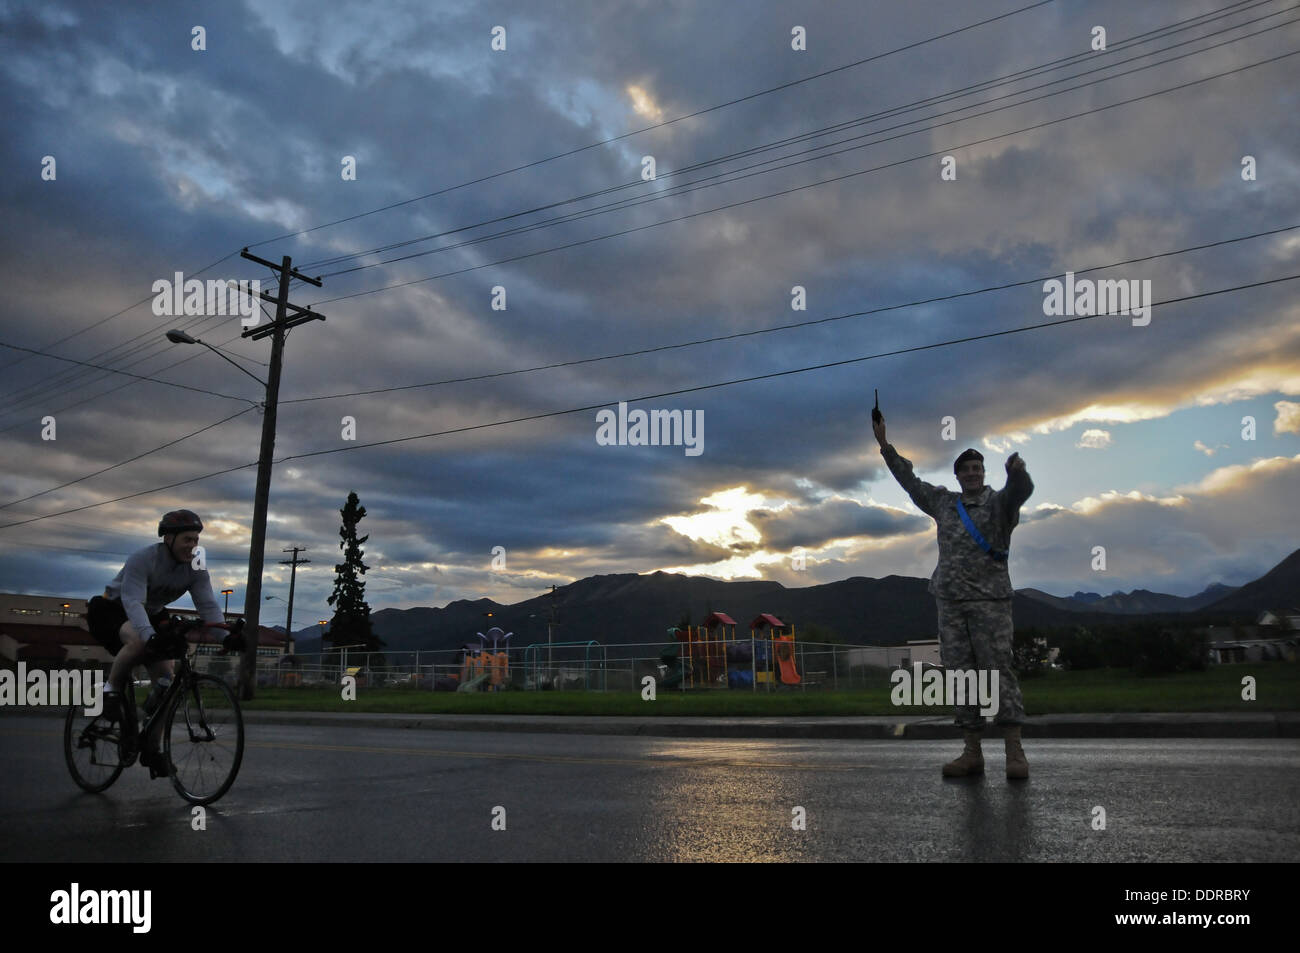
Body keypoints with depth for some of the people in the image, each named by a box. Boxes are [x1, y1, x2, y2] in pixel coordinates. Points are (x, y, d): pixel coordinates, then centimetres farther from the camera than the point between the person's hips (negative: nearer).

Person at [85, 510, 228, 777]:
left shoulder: (195, 570, -11)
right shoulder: (142, 559, -27)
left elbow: (208, 605, -18)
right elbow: (133, 602, -39)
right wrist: (149, 635, -55)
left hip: (151, 616, 6)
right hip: (112, 610, -5)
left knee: (167, 680, -10)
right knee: (137, 641, -41)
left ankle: (151, 750, 1)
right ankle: (111, 690, -13)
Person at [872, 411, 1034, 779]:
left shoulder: (999, 502, 1)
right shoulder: (943, 502, 15)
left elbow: (1021, 490, -21)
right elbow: (909, 480, 24)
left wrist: (1017, 470, -44)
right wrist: (885, 446, 23)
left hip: (990, 600, -5)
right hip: (951, 601, 5)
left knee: (999, 671, -8)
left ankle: (1015, 752, -5)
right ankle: (972, 752, 8)